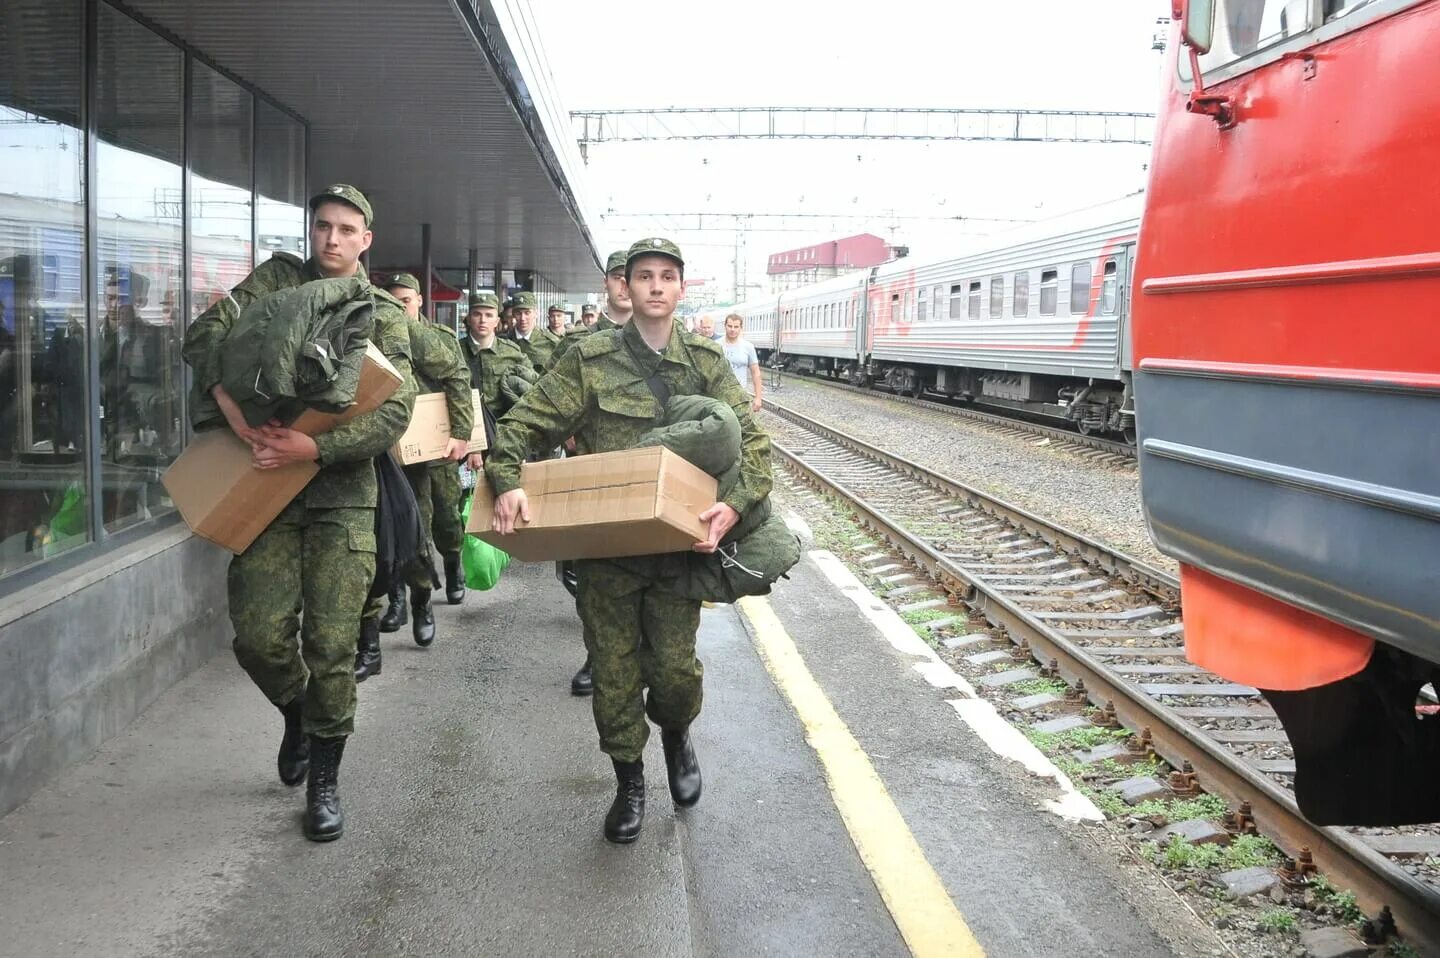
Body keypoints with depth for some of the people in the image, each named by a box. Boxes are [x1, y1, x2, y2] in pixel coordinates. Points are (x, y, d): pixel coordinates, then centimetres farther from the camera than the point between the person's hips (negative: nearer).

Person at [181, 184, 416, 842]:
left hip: (342, 495, -1)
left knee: (331, 644, 0)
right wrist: (227, 399, -24)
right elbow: (207, 332, -5)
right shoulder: (278, 277, 8)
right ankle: (296, 714, 32)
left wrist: (314, 447, -22)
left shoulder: (383, 315, 4)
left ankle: (324, 781, 16)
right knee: (258, 636, -1)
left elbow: (394, 412, -9)